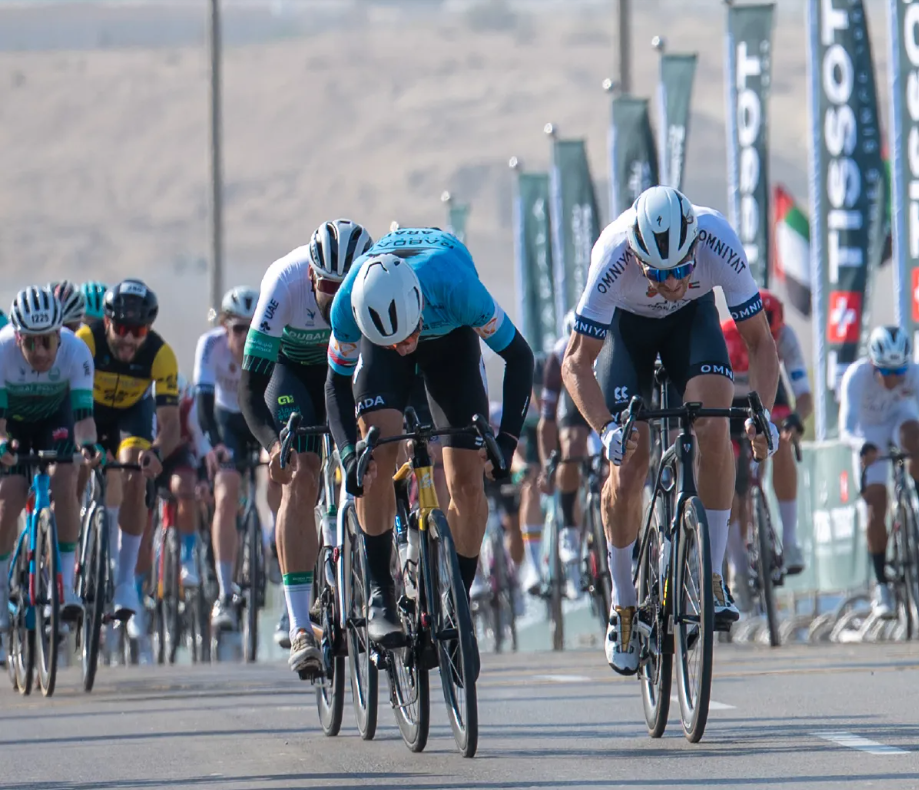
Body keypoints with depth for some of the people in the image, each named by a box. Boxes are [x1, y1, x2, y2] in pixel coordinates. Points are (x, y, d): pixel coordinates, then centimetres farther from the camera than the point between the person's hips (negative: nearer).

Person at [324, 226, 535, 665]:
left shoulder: (456, 288, -43)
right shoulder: (348, 306, -37)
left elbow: (518, 356, -28)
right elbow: (338, 383, -19)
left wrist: (506, 439, -35)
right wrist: (349, 454, -34)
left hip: (451, 337, 0)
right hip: (377, 329, 0)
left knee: (468, 481, -9)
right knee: (377, 453, -23)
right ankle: (380, 593, -14)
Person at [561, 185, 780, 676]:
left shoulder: (719, 244, -36)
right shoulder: (613, 259, -39)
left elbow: (760, 342, -24)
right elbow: (576, 363, -31)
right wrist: (606, 429, -46)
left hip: (691, 318, 1)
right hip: (625, 323, -1)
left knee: (714, 429, -25)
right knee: (628, 468, -10)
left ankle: (712, 577, -14)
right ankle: (623, 605, 9)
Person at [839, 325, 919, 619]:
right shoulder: (856, 376, -36)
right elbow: (846, 430, -44)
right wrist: (863, 448, -65)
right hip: (869, 431, -1)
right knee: (876, 508, -10)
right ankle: (881, 585, 0)